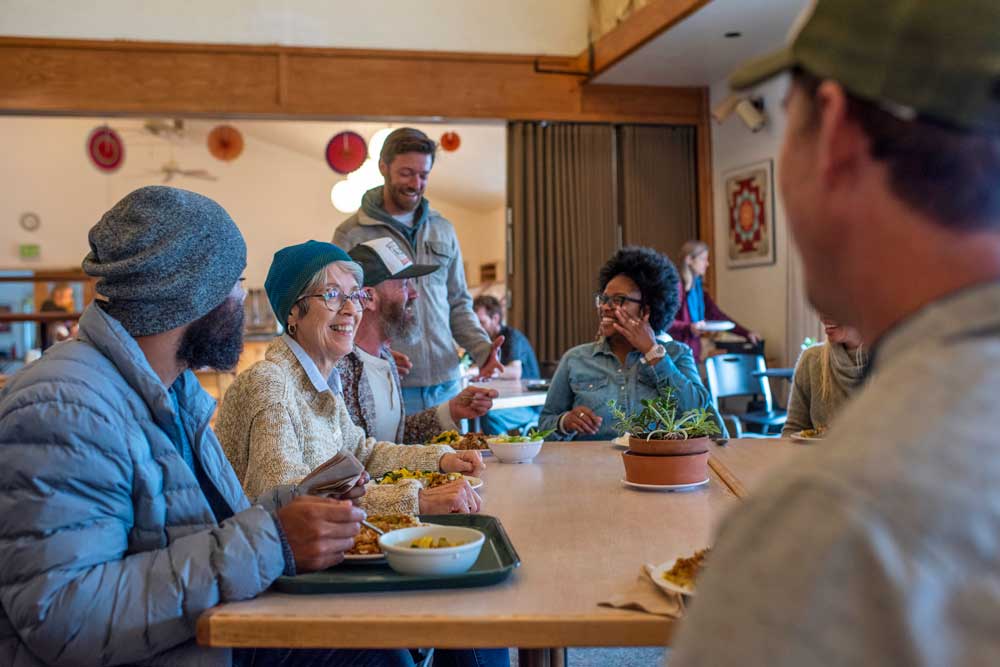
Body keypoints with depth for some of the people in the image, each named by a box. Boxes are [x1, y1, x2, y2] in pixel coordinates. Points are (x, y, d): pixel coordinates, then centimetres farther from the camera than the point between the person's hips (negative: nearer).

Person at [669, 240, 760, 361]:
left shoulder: (699, 289, 15)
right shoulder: (676, 286, -10)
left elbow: (718, 316, 17)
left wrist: (746, 333, 13)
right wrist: (689, 327, -28)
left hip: (693, 354, 8)